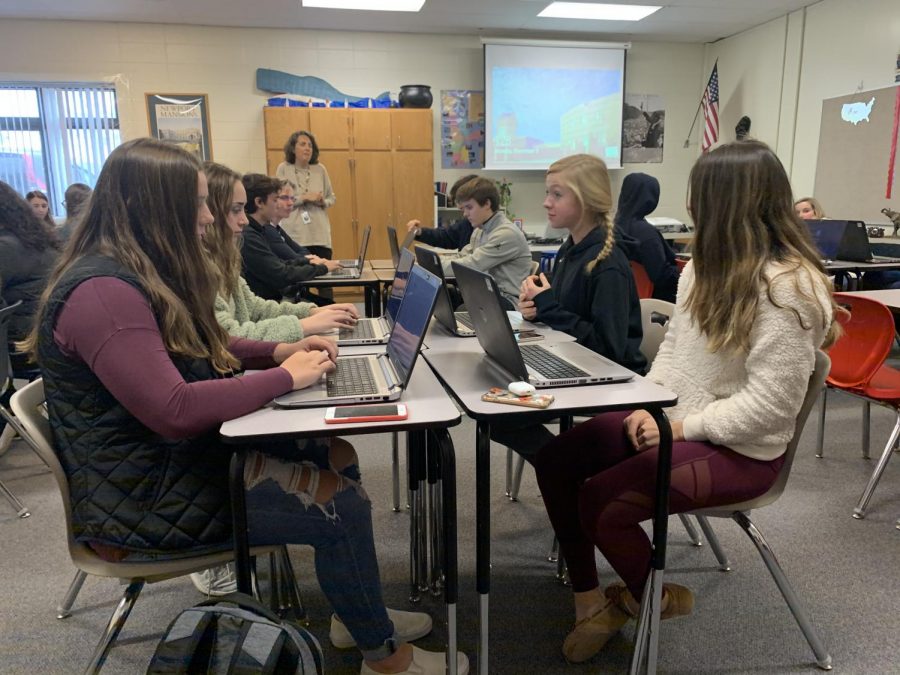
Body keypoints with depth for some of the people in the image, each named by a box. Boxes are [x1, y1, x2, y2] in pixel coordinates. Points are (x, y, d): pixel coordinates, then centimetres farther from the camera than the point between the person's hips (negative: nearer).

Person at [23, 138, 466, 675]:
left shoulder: (145, 274, 7)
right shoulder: (103, 292, -26)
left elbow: (198, 349, 18)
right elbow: (174, 411, -33)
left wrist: (280, 351, 2)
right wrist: (285, 378, -22)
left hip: (184, 452, 10)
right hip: (145, 495, -10)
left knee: (338, 456, 3)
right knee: (342, 506, -13)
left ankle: (357, 614, 21)